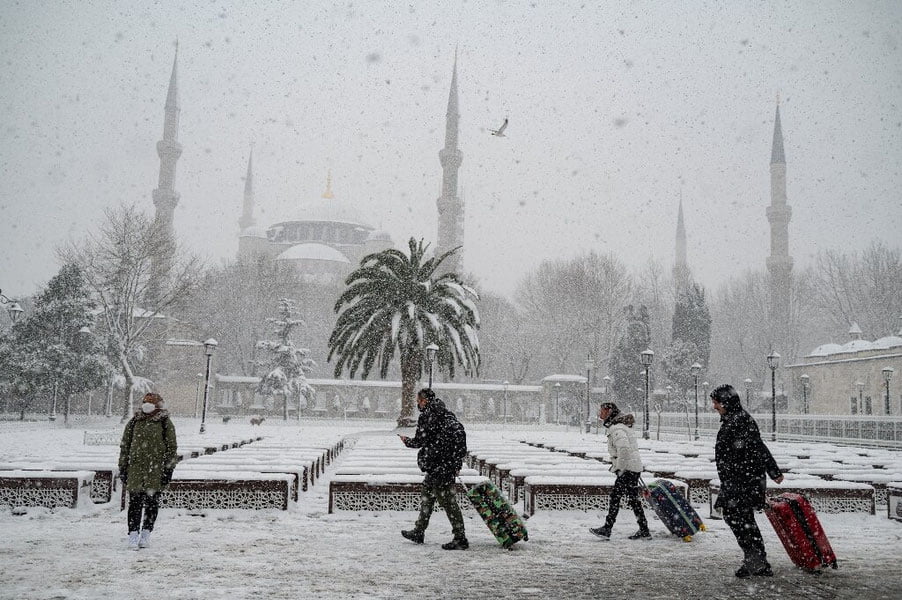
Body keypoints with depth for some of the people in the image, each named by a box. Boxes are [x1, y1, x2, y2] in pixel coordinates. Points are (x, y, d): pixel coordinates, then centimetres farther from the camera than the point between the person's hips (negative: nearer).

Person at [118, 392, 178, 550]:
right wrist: (123, 467, 10)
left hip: (156, 470, -1)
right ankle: (133, 533, 1)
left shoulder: (165, 423, 3)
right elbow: (125, 445, 14)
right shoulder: (134, 422, 9)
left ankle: (146, 533, 17)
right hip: (136, 467, 1)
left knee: (152, 502, 5)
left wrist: (168, 469, -2)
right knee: (135, 501, -3)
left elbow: (171, 447, 3)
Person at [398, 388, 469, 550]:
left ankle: (460, 539, -1)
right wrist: (455, 464, 20)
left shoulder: (427, 415, -13)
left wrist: (406, 441, 10)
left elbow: (420, 441, -12)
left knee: (447, 500, -5)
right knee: (426, 494, 20)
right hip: (451, 462, 10)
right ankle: (418, 532, 30)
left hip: (439, 465, -10)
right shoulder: (446, 413, 14)